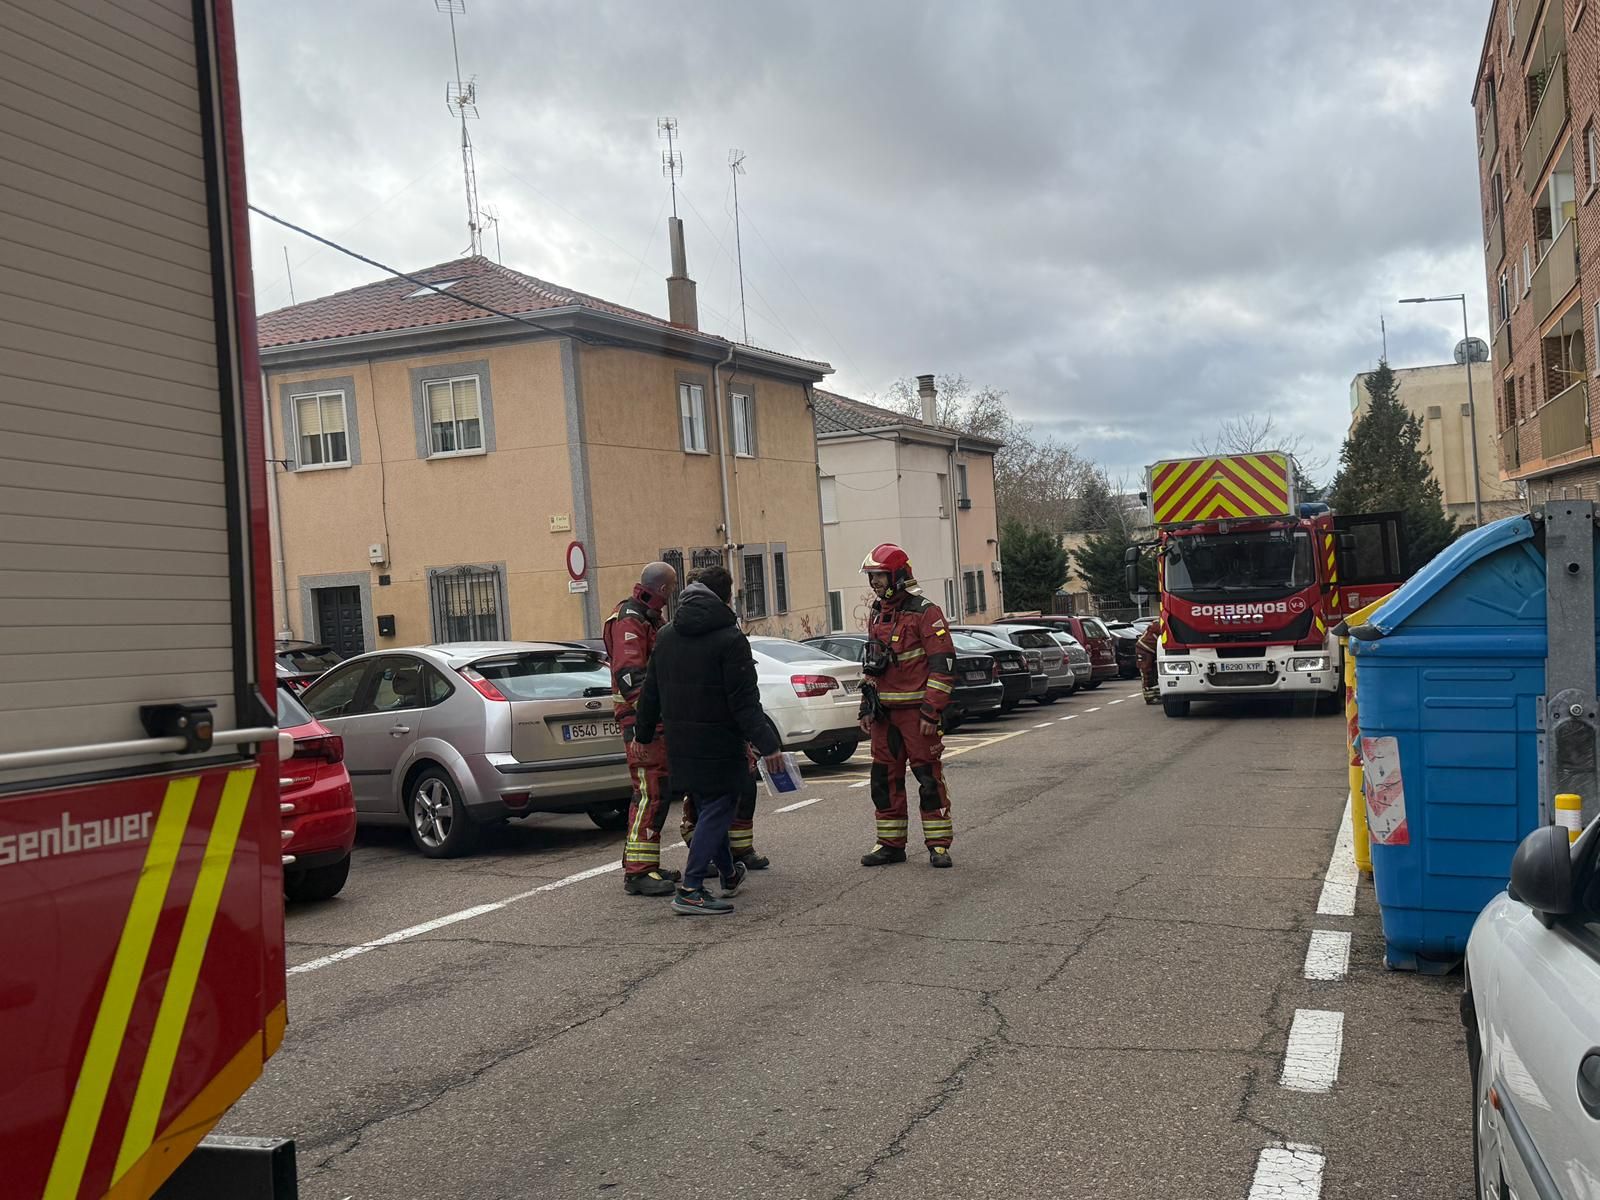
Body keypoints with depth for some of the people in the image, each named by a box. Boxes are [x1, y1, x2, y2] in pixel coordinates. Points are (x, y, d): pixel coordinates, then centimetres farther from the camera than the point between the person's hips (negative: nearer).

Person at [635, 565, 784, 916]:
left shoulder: (665, 637, 9)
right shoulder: (730, 638, -13)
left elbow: (650, 692, 15)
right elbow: (744, 700, -18)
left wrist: (644, 733, 25)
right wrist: (766, 744, -17)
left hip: (681, 743, 8)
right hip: (718, 743, -8)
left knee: (707, 807, 20)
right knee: (717, 810, -2)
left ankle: (729, 874, 37)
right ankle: (690, 890, -9)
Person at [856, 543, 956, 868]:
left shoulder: (924, 612, -9)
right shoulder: (877, 615, 15)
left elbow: (943, 664, -13)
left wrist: (931, 711, -17)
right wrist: (866, 707, 16)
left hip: (916, 711, -7)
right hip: (884, 712, 7)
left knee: (929, 777, -2)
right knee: (884, 778, 9)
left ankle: (938, 844, 6)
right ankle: (890, 844, 18)